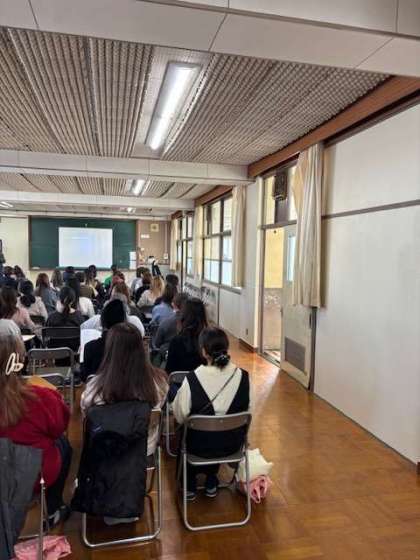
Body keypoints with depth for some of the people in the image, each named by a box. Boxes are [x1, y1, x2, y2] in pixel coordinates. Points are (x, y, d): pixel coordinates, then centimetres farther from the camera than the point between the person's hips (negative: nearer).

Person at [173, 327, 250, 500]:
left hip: (200, 446, -2)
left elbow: (180, 416, -14)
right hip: (233, 444, 3)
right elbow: (246, 409, -2)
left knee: (185, 432, 31)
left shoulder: (192, 378, -27)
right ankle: (211, 483, 43)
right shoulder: (243, 376, -18)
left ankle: (190, 486, 40)